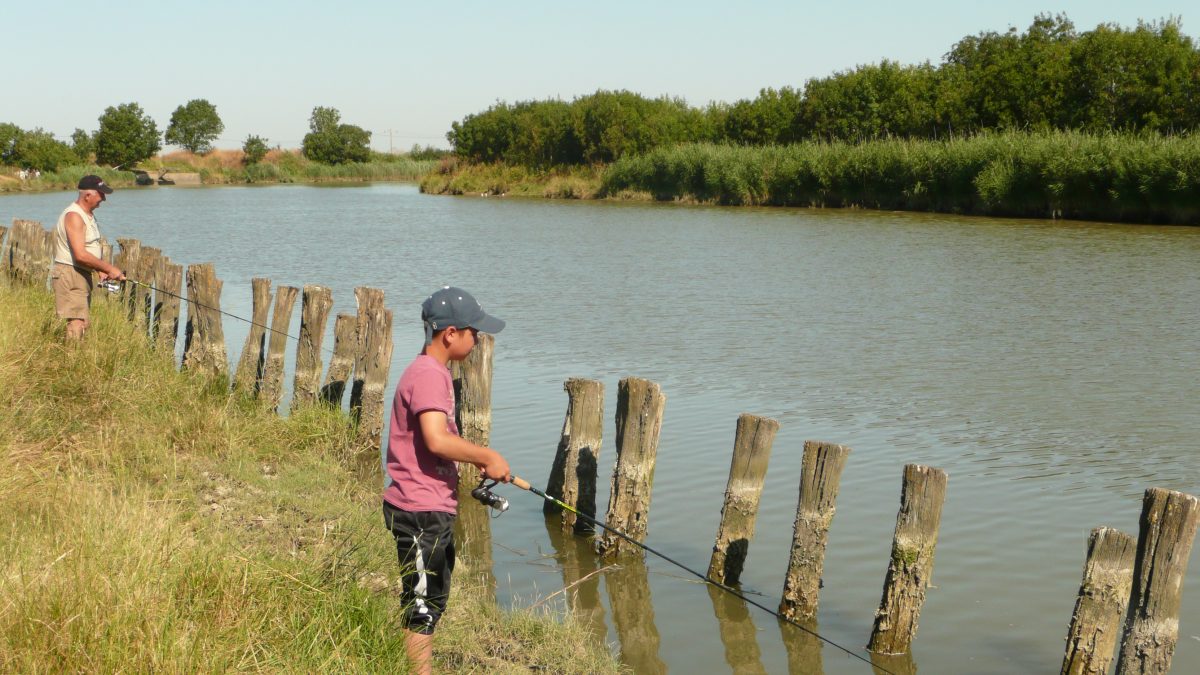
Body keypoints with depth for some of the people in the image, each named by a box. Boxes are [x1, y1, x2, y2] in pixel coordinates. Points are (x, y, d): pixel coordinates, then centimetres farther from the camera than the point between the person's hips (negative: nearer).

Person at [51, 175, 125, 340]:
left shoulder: (89, 214, 13)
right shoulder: (74, 216, -18)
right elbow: (80, 255, -26)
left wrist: (102, 270, 6)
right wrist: (109, 268, -21)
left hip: (83, 275, 10)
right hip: (70, 274, -10)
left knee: (85, 323, 12)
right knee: (77, 323, -16)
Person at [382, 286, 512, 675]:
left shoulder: (433, 372, 14)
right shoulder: (428, 374, -18)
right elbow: (437, 439, -30)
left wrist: (478, 460, 10)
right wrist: (487, 457, -19)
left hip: (433, 509, 11)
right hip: (421, 511, -11)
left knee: (431, 604, 19)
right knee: (422, 607, -2)